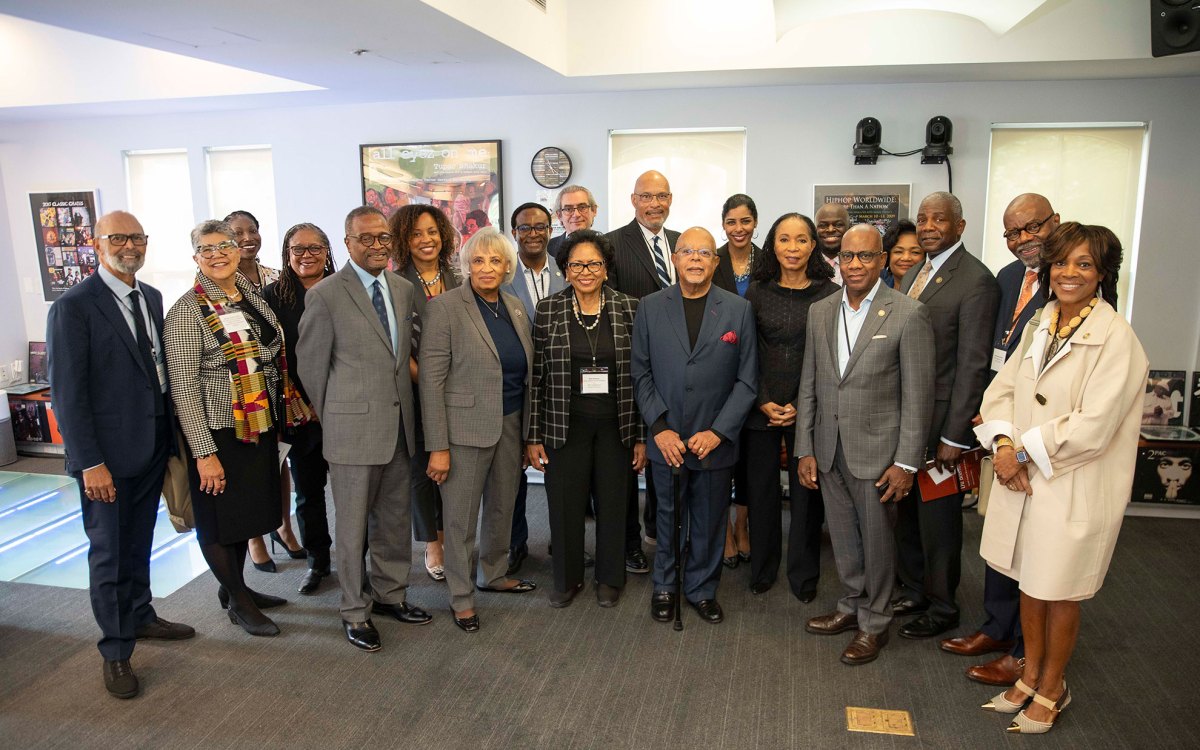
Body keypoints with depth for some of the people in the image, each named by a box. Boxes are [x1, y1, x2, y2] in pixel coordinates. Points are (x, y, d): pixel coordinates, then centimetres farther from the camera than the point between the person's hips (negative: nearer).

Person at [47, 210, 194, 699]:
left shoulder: (151, 298, 8)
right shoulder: (73, 307, -13)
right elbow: (67, 392, -15)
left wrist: (171, 438, 8)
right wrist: (90, 462, -17)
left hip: (154, 446, 6)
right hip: (107, 455, -6)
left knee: (139, 543, 21)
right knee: (109, 553, 6)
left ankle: (140, 616, 39)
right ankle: (115, 651, 22)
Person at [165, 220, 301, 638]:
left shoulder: (252, 297, 6)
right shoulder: (188, 310, -14)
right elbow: (184, 387, -16)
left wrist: (278, 420, 10)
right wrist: (204, 453, -18)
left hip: (261, 427, 7)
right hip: (219, 433, -6)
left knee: (248, 513, 18)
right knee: (221, 519, 9)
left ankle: (233, 588, 38)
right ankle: (238, 602, 26)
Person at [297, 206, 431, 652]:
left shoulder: (403, 289, 8)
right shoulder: (325, 295, -10)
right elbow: (312, 365, -4)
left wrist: (405, 406, 12)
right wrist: (333, 420, 3)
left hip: (399, 425, 6)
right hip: (353, 429, -5)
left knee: (394, 519, 16)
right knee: (353, 525, 7)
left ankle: (389, 593, 34)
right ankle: (355, 611, 23)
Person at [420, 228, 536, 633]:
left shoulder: (515, 307, 7)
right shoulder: (445, 307, -11)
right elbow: (431, 380, -14)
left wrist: (529, 431, 10)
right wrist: (438, 447, -16)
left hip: (511, 425, 6)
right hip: (466, 426, -6)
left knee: (503, 506, 19)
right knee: (461, 516, 7)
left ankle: (494, 574, 40)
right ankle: (461, 596, 24)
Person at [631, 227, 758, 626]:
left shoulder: (739, 310, -1)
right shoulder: (650, 308, 1)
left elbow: (747, 379, -2)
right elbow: (641, 374, 1)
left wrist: (719, 431, -10)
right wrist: (660, 428, -8)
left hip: (715, 441, 0)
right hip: (667, 440, 0)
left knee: (709, 522, 12)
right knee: (667, 518, 14)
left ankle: (701, 589, 32)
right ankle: (664, 587, 33)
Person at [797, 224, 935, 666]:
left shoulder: (908, 315, -9)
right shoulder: (820, 312, 6)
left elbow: (917, 395, -10)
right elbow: (809, 385, 9)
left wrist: (906, 463, -12)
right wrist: (805, 449, 6)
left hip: (877, 452, -4)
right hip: (829, 451, 5)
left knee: (876, 541, 9)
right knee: (843, 538, 17)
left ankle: (874, 622, 28)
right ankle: (851, 607, 38)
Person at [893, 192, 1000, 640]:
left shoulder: (976, 281, -15)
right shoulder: (914, 274, 12)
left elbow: (973, 365, -17)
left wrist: (954, 436, -18)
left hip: (940, 420, -8)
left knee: (938, 518, 7)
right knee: (907, 511, 18)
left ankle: (941, 608, 25)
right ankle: (913, 591, 36)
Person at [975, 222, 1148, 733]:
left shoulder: (1115, 337, -15)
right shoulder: (1039, 326, 7)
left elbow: (1093, 425, -21)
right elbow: (1002, 388, 6)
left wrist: (1024, 452, -15)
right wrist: (1003, 444, -10)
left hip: (1075, 488, -6)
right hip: (1022, 479, 6)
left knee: (1059, 592, 10)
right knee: (1029, 582, 19)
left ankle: (1051, 691, 32)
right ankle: (1030, 677, 38)